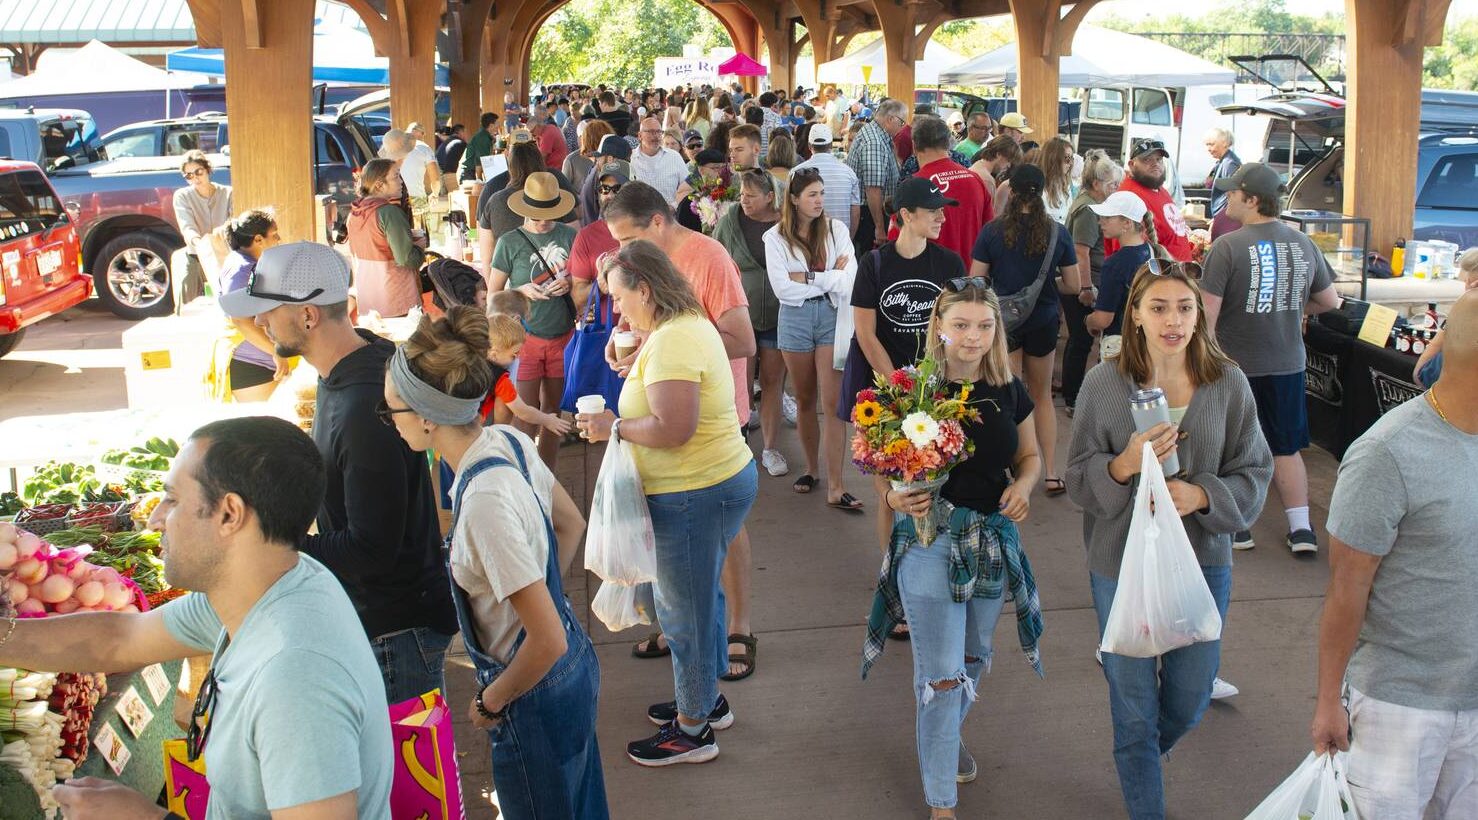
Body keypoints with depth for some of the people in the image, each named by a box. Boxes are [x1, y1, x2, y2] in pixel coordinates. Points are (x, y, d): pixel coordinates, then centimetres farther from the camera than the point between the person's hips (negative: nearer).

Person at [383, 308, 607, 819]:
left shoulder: (485, 501, -32)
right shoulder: (509, 441, -7)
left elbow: (548, 641, -29)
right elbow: (571, 524, 11)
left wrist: (490, 702, -14)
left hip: (537, 700, -8)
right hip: (574, 669, 8)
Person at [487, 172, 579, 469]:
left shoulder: (568, 236, 2)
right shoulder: (510, 242, -4)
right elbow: (492, 294, 1)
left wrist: (570, 284, -9)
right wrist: (523, 291, -17)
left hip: (563, 335, 3)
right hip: (525, 336, -3)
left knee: (553, 409, 11)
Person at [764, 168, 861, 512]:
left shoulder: (836, 229, 2)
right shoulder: (776, 237, -1)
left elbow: (850, 280, -8)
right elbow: (782, 289, -11)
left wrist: (807, 278, -11)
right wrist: (830, 279, -7)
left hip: (832, 316, -1)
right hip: (795, 319, 1)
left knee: (833, 402, -6)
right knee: (805, 400, 13)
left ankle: (835, 486, -6)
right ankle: (811, 468, 30)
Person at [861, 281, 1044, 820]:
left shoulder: (1008, 391, -1)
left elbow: (1029, 455, 13)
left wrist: (1023, 485, -8)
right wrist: (894, 496, -26)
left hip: (993, 538, 5)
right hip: (929, 539, -5)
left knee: (975, 656, 22)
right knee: (941, 674, -2)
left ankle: (944, 735, 51)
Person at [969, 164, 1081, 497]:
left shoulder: (992, 231, -10)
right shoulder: (1058, 233, -5)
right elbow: (1073, 285, 0)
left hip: (1004, 321, -2)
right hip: (1043, 322, 2)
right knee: (1042, 397, 17)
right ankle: (1051, 473, 17)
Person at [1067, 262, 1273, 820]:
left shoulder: (1228, 383, -6)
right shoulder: (1104, 383, -9)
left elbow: (1254, 473, -1)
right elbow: (1078, 480, -5)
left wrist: (1201, 495, -19)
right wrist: (1125, 465, -25)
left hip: (1203, 561, 2)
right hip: (1122, 564, -2)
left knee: (1189, 700, 16)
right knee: (1134, 705, 10)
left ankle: (1141, 757, 51)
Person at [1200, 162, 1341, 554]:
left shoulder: (1227, 246, -16)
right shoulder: (1303, 244, 0)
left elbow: (1207, 312, -18)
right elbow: (1329, 301, 10)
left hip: (1236, 364, -4)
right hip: (1287, 363, 4)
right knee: (1286, 448, 15)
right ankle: (1301, 528, 15)